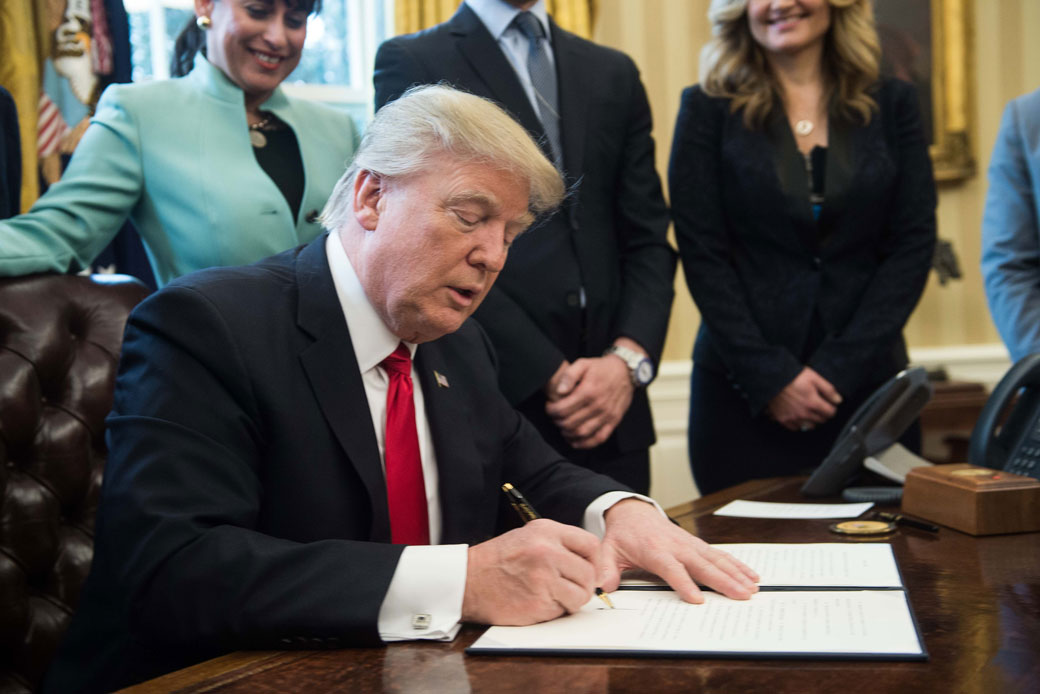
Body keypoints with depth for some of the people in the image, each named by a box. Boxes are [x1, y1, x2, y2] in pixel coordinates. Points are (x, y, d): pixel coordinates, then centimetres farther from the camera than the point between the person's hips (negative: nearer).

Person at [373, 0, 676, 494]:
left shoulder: (614, 73, 15)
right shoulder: (411, 63, 0)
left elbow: (648, 240, 11)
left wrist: (628, 360, -6)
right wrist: (550, 375, -12)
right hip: (494, 406, -4)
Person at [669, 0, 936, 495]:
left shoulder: (892, 105, 8)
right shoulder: (708, 109, 3)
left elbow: (914, 245, 2)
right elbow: (702, 255, -3)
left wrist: (841, 368, -8)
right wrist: (770, 376, -11)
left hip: (867, 380, 2)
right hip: (743, 392, -1)